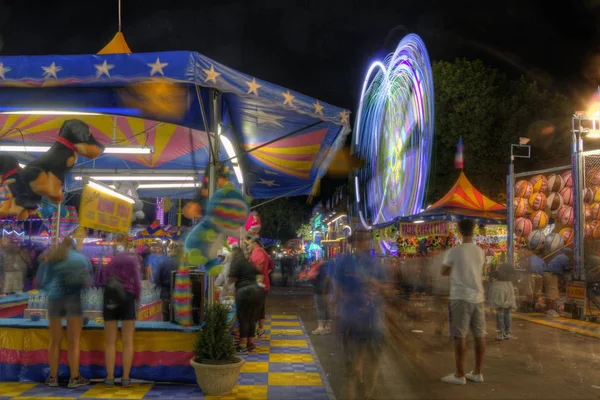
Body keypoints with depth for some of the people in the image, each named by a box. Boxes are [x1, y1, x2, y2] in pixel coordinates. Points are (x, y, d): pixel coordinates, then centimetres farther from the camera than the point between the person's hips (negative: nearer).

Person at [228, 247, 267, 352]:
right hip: (259, 291, 7)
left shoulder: (236, 262, 4)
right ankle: (251, 343, 17)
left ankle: (243, 345, 2)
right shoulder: (250, 263, 25)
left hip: (245, 291, -7)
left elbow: (232, 279, -4)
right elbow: (260, 276, 24)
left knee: (243, 318, 2)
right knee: (252, 318, 14)